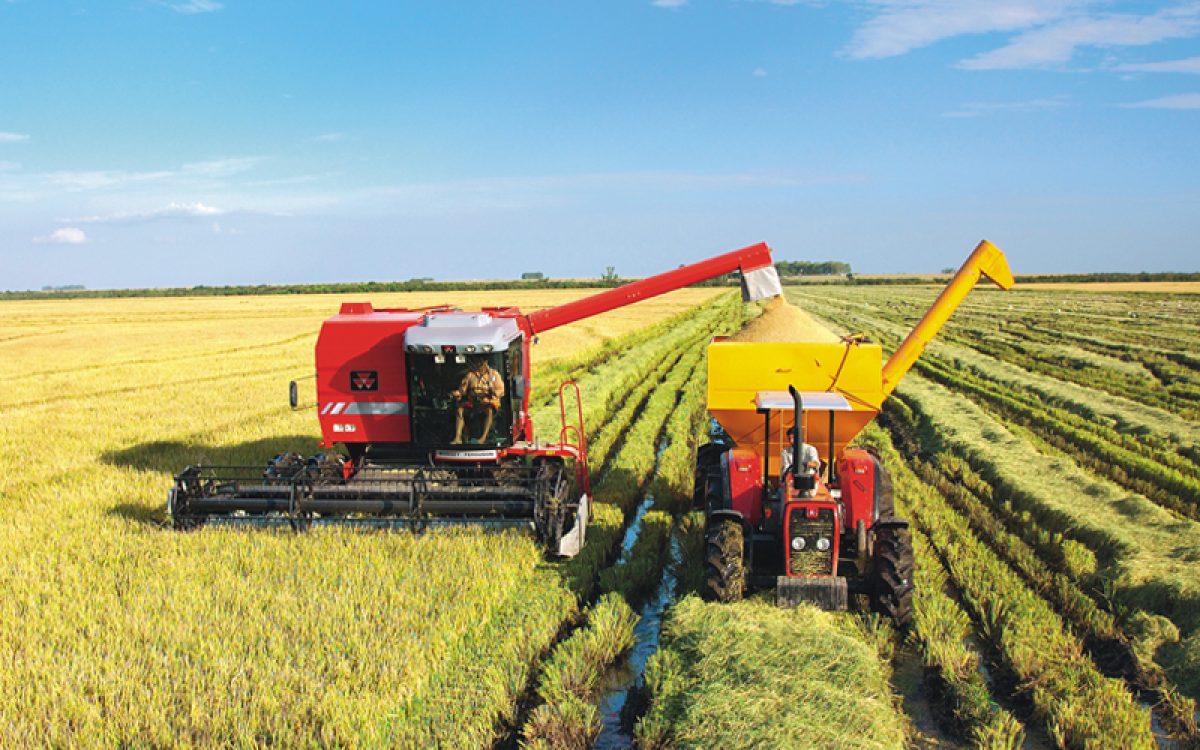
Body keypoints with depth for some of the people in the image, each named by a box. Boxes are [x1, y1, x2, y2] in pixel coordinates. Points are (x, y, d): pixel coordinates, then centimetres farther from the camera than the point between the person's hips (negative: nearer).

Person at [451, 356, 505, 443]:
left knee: (489, 410, -37)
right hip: (472, 402, 3)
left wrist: (494, 392, -21)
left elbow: (502, 391, 1)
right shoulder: (470, 375, 14)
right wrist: (455, 393, -12)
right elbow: (462, 389, 10)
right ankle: (458, 437, -28)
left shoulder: (493, 374, 8)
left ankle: (483, 437, -40)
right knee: (459, 409, -23)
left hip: (489, 402, -3)